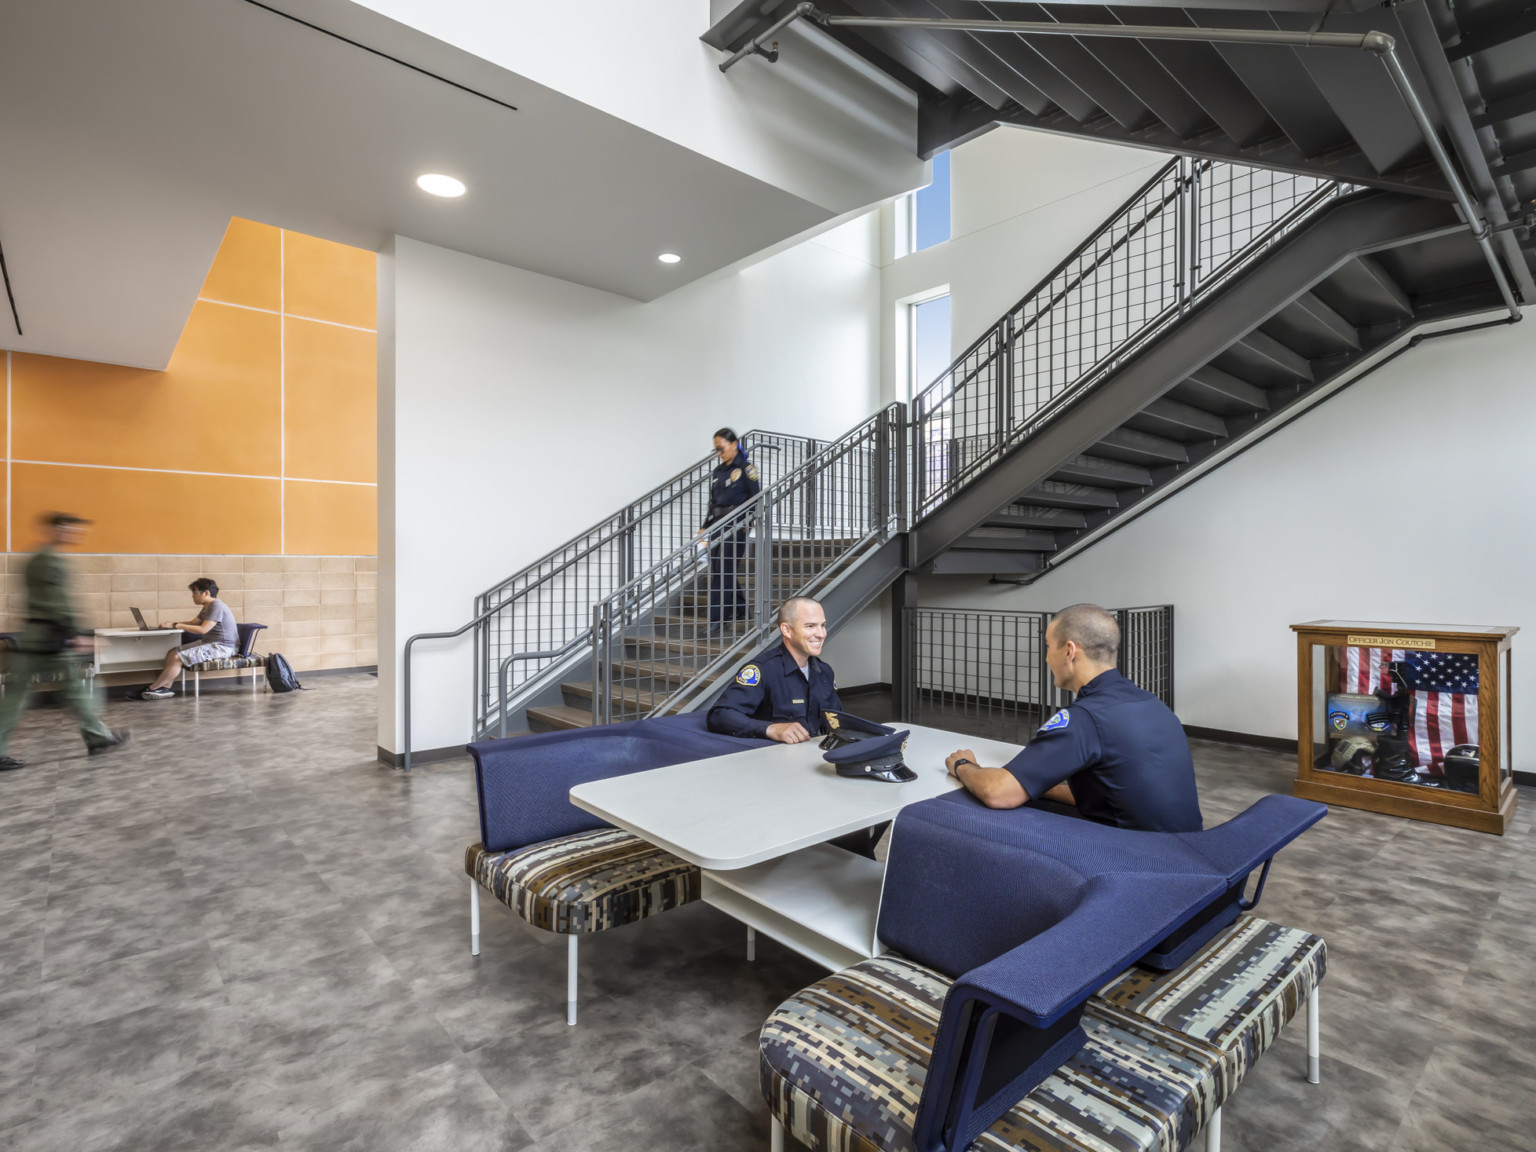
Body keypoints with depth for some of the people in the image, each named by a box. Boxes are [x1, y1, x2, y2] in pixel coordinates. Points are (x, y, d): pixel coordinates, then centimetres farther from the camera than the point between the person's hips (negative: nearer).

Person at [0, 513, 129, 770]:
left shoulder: (35, 559, 16)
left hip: (30, 635, 10)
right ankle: (98, 737, 13)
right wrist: (74, 635, -18)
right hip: (52, 636, -10)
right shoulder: (52, 561, -15)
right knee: (75, 686, 2)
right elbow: (59, 602, -20)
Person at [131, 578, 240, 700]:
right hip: (208, 643, 11)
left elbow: (203, 629, -24)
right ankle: (165, 688, -3)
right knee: (172, 653, 2)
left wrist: (177, 625, -17)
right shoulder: (207, 607, 18)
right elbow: (194, 622, 27)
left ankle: (152, 690, -3)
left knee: (177, 658, -16)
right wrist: (174, 622, 10)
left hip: (221, 647, -11)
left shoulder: (217, 607, -17)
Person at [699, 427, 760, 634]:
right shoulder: (717, 472, 16)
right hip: (717, 524, 7)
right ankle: (741, 608, 23)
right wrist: (705, 527, 15)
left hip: (736, 525, -7)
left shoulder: (746, 468, -5)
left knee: (725, 570, -9)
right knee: (716, 569, 7)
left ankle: (717, 618, -6)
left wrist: (743, 523, -17)